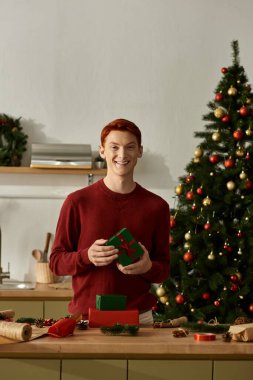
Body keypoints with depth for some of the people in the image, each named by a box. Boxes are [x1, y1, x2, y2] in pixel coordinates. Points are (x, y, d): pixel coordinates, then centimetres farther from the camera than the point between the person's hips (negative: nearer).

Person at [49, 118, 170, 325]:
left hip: (138, 318, 1)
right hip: (85, 318, -1)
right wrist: (87, 256, -17)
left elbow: (164, 269, 9)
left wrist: (148, 267, -13)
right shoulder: (78, 202, -1)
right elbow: (56, 261, 2)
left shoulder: (156, 206, 4)